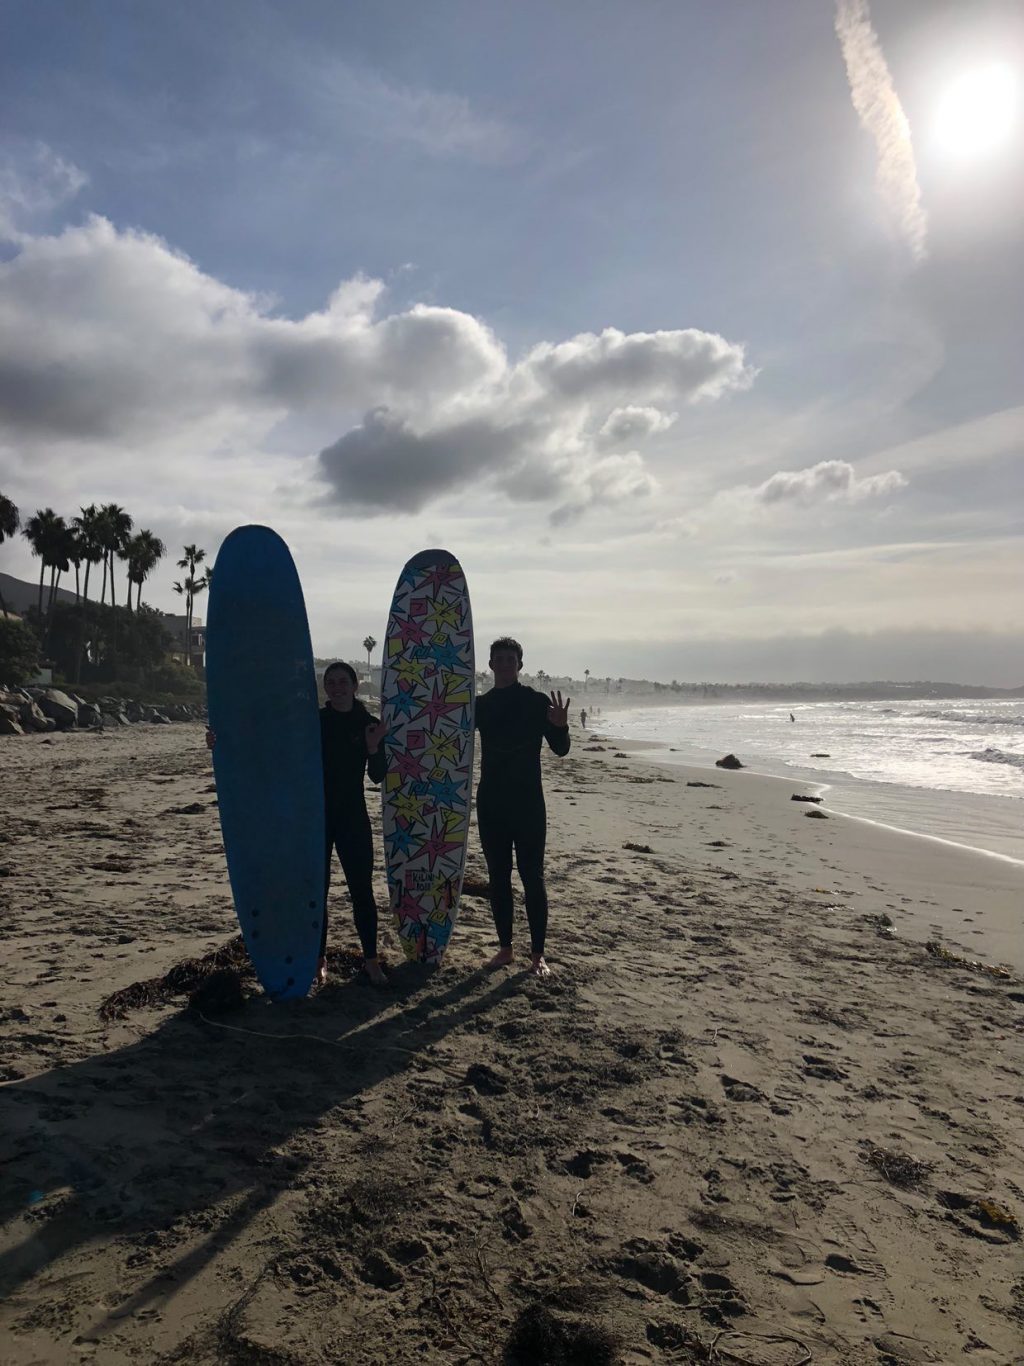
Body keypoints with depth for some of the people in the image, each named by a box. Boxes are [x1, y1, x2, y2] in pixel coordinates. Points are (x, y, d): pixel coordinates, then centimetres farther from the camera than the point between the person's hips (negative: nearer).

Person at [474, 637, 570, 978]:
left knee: (532, 878, -2)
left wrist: (560, 726, -26)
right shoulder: (480, 705, 8)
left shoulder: (537, 702, -3)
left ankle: (538, 954, 7)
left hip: (528, 803, -4)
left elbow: (560, 749, -5)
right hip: (490, 803, 4)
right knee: (498, 877, 10)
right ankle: (505, 948, 20)